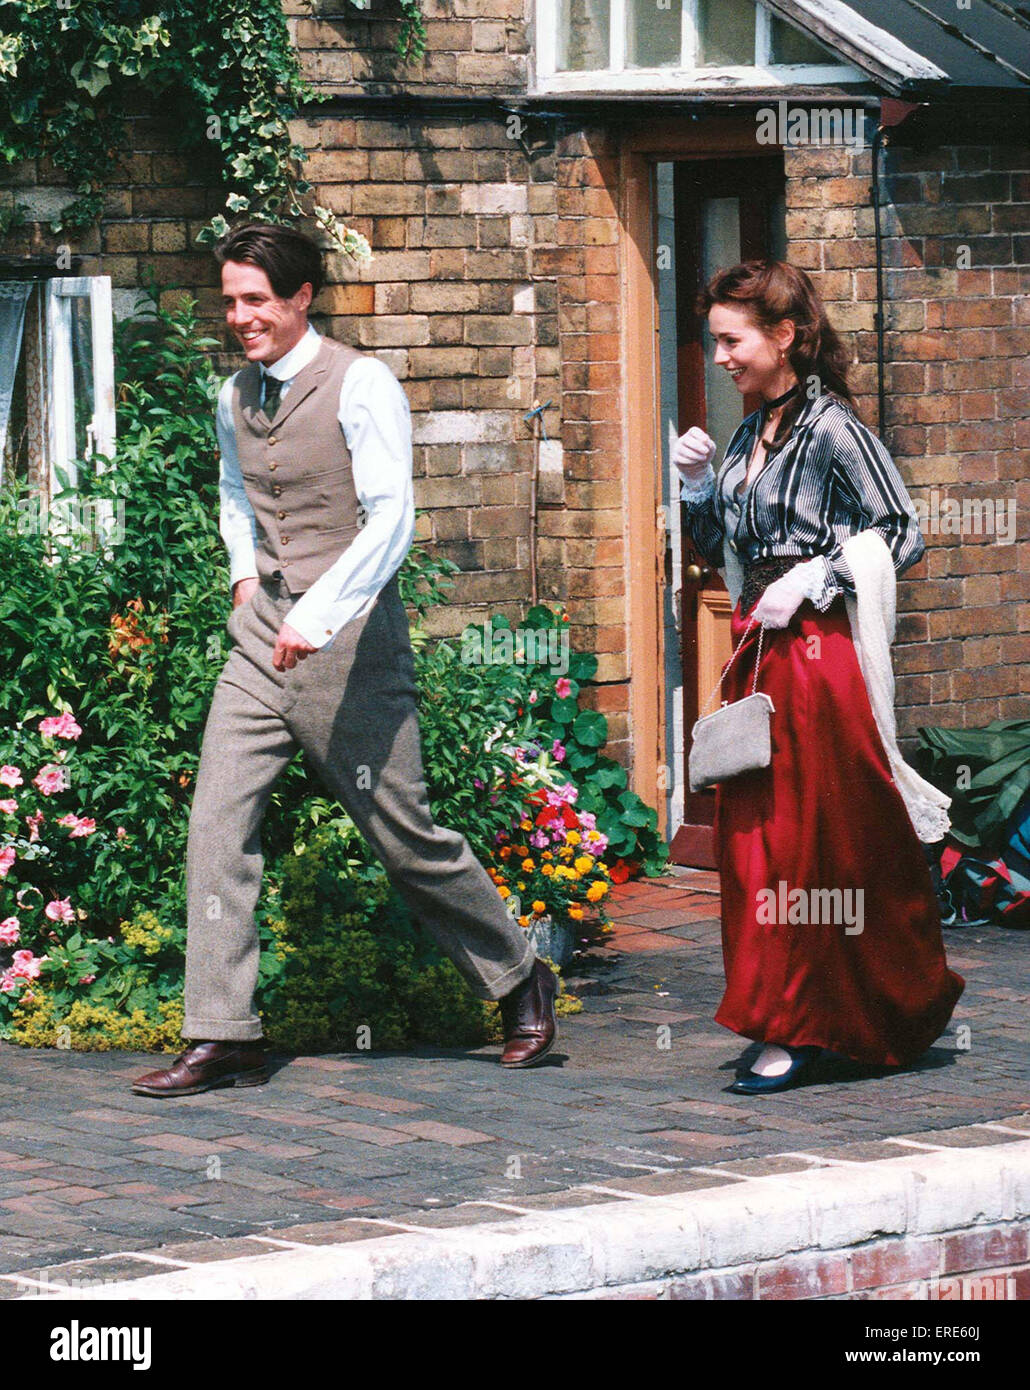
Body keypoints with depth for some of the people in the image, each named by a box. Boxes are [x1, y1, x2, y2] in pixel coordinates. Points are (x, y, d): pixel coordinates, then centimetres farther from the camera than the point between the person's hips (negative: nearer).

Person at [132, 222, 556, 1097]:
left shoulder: (360, 386, -11)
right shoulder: (235, 398, 10)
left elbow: (391, 522, -19)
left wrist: (316, 616, -28)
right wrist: (245, 573, 15)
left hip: (349, 634, -6)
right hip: (263, 634, 6)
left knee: (405, 836, 2)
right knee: (219, 824, -6)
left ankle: (520, 982, 24)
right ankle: (222, 1039, -4)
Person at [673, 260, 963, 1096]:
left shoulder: (831, 429, -9)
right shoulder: (750, 437, 14)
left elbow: (902, 537, -11)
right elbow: (721, 550, 20)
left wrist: (812, 580, -17)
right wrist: (699, 485, 4)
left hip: (815, 651, -8)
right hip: (757, 652, 8)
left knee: (808, 843, -5)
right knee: (752, 835, 7)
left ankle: (798, 1030, -1)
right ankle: (786, 1021, 16)